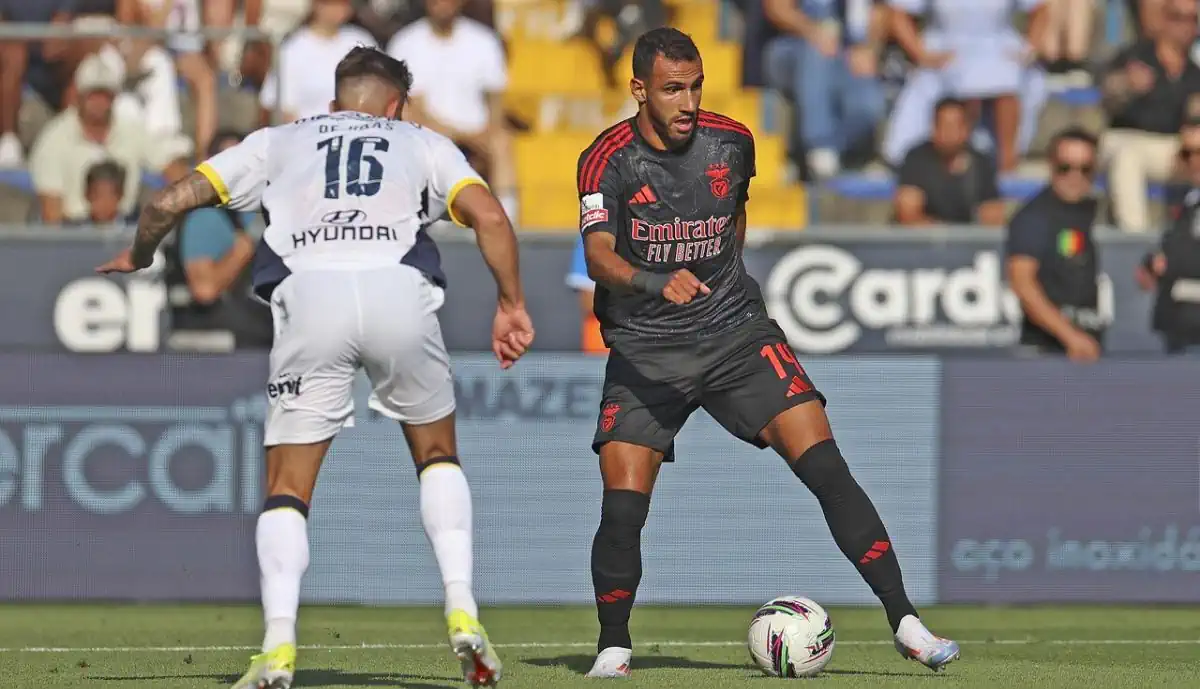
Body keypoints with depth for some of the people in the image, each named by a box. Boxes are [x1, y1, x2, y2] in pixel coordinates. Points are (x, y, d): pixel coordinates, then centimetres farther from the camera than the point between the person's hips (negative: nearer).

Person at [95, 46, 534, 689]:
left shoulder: (281, 140, 29)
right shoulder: (421, 142, 28)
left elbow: (171, 201, 24)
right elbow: (487, 215, 9)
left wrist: (138, 255, 43)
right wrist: (512, 305, 14)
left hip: (307, 293, 0)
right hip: (401, 290, 0)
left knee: (287, 487, 8)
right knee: (437, 454, 23)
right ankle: (462, 614, 9)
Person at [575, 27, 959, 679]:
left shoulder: (732, 142, 0)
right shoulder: (607, 160, -10)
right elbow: (598, 256, -24)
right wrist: (659, 283, -42)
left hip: (736, 331, 2)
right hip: (644, 350, -2)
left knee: (826, 469, -12)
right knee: (622, 507, -14)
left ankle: (904, 621, -9)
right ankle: (612, 650, 8)